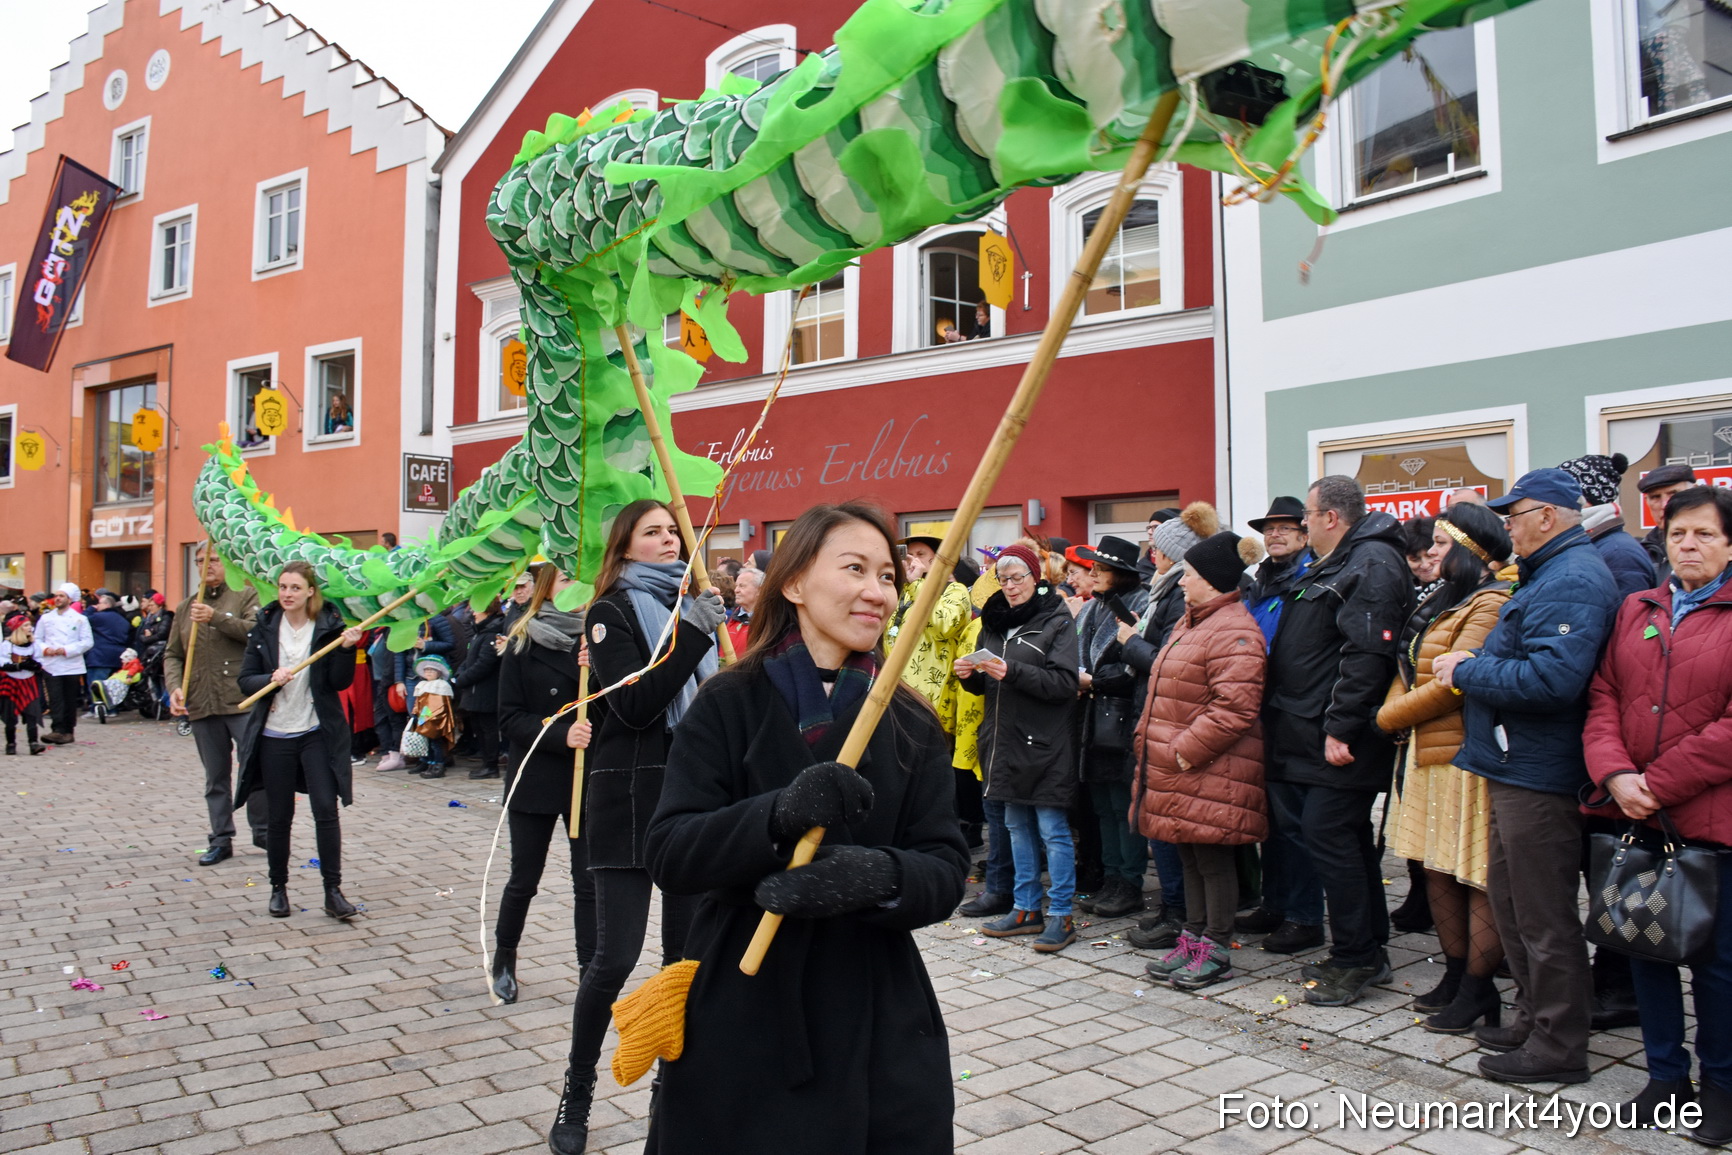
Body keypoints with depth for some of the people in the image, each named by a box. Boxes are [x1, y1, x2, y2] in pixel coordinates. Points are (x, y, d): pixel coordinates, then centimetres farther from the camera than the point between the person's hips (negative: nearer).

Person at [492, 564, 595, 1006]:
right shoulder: (523, 642, -2)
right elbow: (510, 718, -6)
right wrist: (561, 734, -21)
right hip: (535, 779, 0)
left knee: (590, 881, 3)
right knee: (524, 879, 13)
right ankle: (503, 960, 36)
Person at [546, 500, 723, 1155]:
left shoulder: (693, 606, 12)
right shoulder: (612, 613, -3)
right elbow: (634, 704, -16)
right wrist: (692, 633, -20)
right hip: (628, 801, -5)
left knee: (686, 951, 9)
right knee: (615, 958, -4)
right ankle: (577, 1094, 17)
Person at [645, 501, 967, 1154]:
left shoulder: (913, 726, 4)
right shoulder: (728, 707, -5)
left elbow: (945, 873, -3)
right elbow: (669, 855, -12)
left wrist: (879, 875, -26)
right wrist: (780, 814, -30)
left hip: (879, 1030, 3)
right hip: (740, 1023, -2)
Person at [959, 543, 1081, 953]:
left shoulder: (1057, 620, -6)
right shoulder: (993, 620, 12)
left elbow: (1065, 683, -16)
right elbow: (985, 685, 17)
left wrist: (1012, 672, -24)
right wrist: (971, 675, -5)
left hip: (1044, 742, -7)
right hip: (1005, 738, 7)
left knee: (1052, 829, -1)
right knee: (1017, 826, 14)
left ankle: (1061, 916, 9)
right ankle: (1027, 909, 24)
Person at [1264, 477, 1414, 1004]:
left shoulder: (1374, 564, -15)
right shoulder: (1336, 564, 19)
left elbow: (1367, 655, -24)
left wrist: (1340, 728, -25)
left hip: (1339, 742, -11)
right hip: (1313, 735, 11)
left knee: (1327, 835, -7)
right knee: (1347, 837, 15)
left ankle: (1356, 957, 3)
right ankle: (1368, 946, 26)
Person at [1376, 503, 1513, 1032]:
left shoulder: (1489, 605, -13)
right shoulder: (1443, 602, 18)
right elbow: (1409, 670, 18)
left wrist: (1389, 717, -8)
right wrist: (1395, 712, -1)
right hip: (1429, 753, 10)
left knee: (1477, 875, 0)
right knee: (1437, 868, 15)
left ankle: (1477, 991, 9)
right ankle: (1456, 975, 27)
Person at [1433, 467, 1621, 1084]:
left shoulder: (1572, 581, -18)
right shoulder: (1550, 574, 16)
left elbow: (1552, 679, -29)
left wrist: (1467, 671, -18)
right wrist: (1475, 665, 9)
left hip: (1538, 774, -11)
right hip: (1517, 766, 11)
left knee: (1544, 915, 1)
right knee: (1510, 897, 20)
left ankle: (1558, 1046, 14)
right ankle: (1534, 1018, 33)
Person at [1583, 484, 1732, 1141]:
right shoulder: (1636, 611, 10)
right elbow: (1603, 698, 4)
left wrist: (1657, 783, -15)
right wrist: (1616, 775, -11)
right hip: (1637, 817, 5)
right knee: (1645, 948, 13)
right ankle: (1666, 1074, 29)